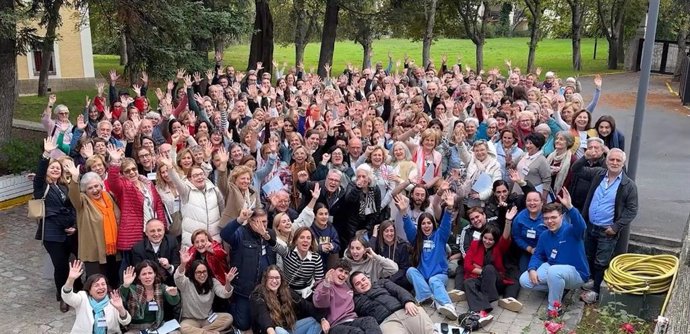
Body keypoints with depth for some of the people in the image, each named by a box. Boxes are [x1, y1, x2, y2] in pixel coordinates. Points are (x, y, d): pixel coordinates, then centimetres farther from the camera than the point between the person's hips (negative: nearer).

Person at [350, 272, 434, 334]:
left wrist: (408, 301, -7)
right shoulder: (355, 301, 28)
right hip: (385, 321, -2)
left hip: (404, 311, 2)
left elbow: (398, 290, 14)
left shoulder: (381, 283, 31)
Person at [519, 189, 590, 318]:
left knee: (554, 271, -39)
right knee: (524, 280, -8)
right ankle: (557, 289, 9)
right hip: (552, 268, 7)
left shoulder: (571, 231, -19)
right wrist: (532, 269, -12)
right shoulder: (544, 235, 0)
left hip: (576, 273, -7)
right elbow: (538, 255, 9)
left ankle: (555, 308, -18)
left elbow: (581, 226, -44)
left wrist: (569, 207, -60)